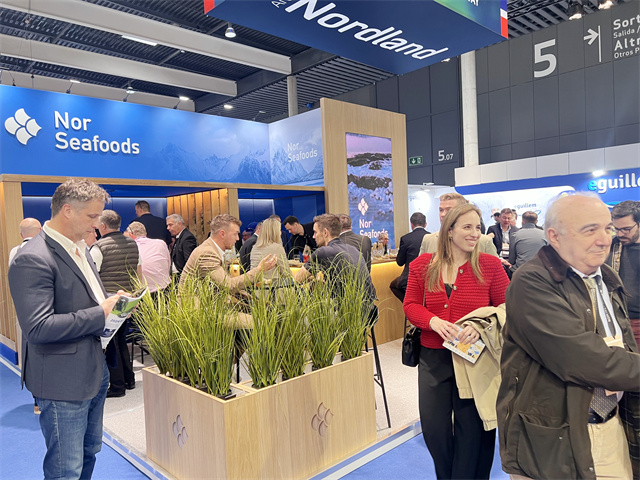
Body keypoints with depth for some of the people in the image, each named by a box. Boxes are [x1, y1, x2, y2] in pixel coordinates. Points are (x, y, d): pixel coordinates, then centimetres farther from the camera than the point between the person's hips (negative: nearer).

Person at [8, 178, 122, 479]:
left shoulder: (77, 247, 9)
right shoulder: (33, 259, -21)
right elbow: (38, 328, -27)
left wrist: (111, 302, 2)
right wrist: (100, 313, -23)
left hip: (95, 373, 9)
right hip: (64, 383, -9)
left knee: (89, 453, 24)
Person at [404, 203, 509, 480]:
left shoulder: (490, 265, -5)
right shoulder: (423, 265, -1)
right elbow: (411, 305, 2)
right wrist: (434, 321, -18)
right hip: (433, 357, 2)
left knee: (473, 428, 10)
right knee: (433, 426, 10)